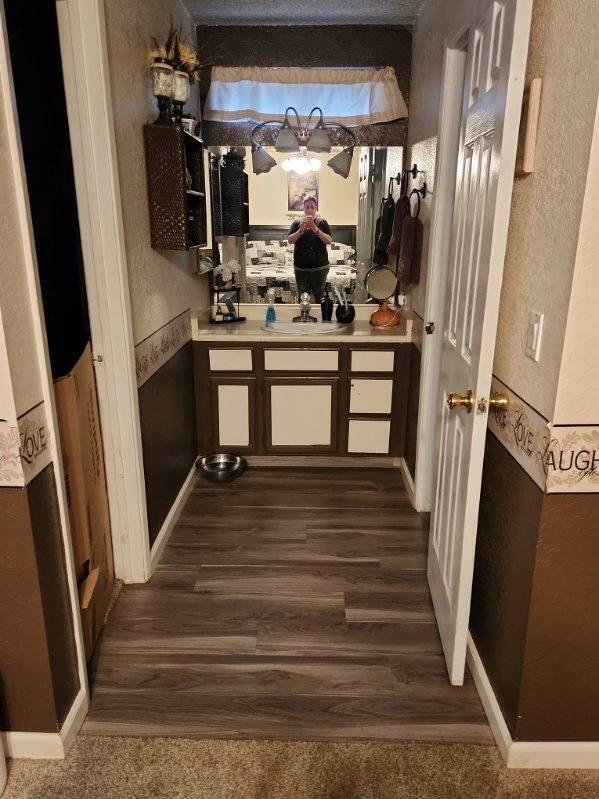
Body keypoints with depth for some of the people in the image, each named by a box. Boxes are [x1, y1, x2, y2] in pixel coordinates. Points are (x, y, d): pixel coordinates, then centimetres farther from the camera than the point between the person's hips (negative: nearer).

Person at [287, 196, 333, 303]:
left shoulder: (322, 222, 1)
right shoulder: (297, 223, 4)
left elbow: (329, 241, -9)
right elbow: (290, 240, -5)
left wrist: (316, 230, -24)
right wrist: (300, 231, -22)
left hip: (320, 267, -1)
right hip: (301, 267, 1)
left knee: (319, 296, 4)